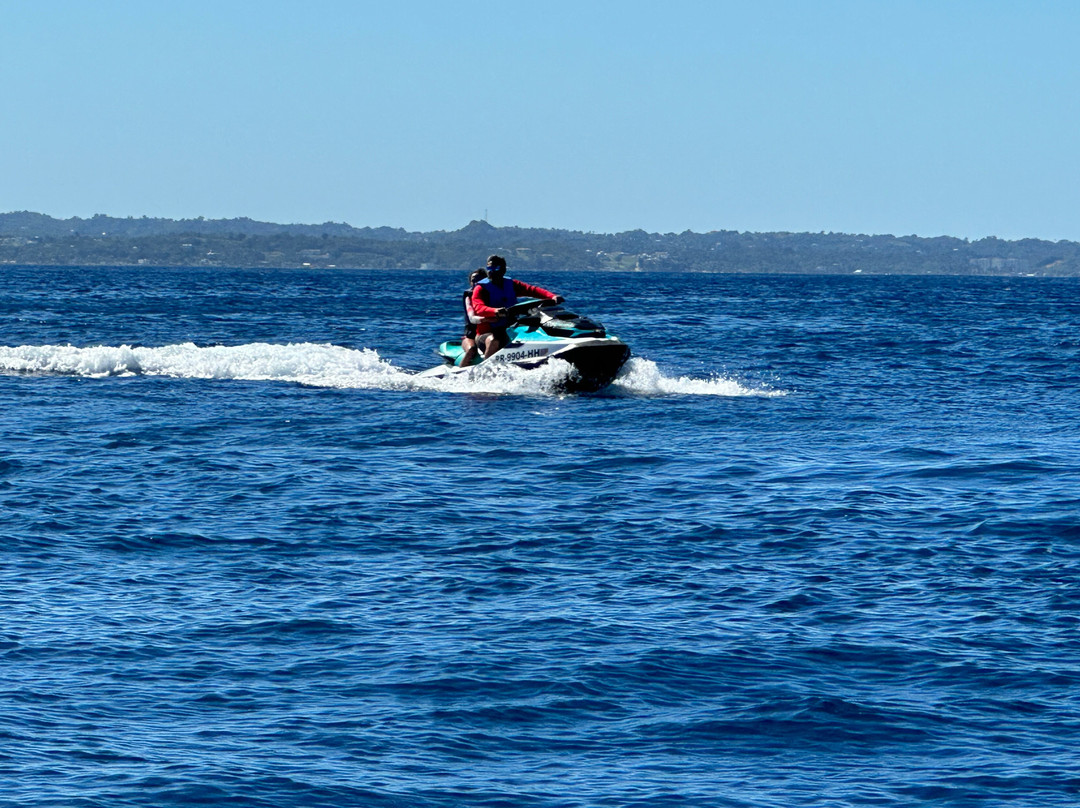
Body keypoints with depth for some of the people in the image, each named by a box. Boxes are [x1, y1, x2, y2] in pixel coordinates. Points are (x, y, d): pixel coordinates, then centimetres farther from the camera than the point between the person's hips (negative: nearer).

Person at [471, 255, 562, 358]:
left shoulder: (511, 284, 11)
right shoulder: (481, 288, -3)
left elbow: (532, 290, -3)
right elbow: (478, 307, -23)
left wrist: (552, 296, -21)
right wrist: (495, 311, -45)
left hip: (509, 332, 5)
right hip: (487, 333, -5)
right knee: (493, 341, -37)